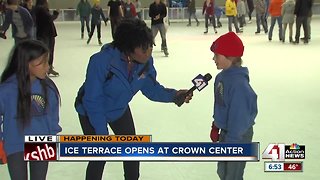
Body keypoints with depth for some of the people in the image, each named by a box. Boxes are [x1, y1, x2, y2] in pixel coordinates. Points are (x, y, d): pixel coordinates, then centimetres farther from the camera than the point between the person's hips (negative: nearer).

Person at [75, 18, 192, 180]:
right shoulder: (101, 61, -37)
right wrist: (102, 133, -26)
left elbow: (151, 88, -8)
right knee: (99, 157, -4)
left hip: (119, 110, 6)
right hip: (92, 112, -5)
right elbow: (92, 100, -30)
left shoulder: (146, 62, -21)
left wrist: (173, 95, -26)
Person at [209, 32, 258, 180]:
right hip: (225, 131, 9)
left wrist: (230, 142, -20)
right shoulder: (222, 77, 0)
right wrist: (215, 127, 17)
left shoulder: (238, 83, -28)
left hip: (238, 136, -9)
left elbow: (239, 116, -25)